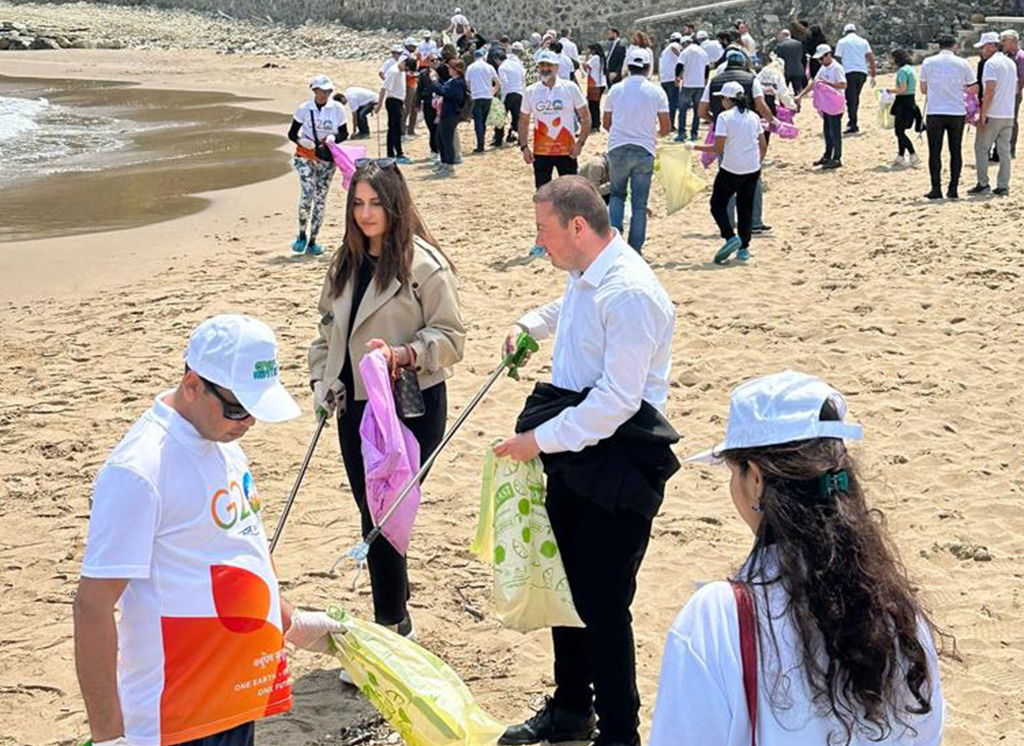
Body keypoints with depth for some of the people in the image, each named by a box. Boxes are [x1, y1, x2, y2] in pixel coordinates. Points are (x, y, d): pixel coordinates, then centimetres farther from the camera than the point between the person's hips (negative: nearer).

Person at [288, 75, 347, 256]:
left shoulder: (337, 109, -1)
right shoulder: (304, 109, -4)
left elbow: (344, 133, 7)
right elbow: (292, 133, 2)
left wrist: (333, 138, -15)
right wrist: (301, 140, -20)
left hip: (326, 159, 2)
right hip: (305, 156, -2)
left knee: (320, 199, 3)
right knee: (307, 194, -17)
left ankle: (312, 241, 12)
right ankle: (302, 234, 3)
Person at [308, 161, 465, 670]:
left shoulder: (423, 263, -12)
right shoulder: (345, 263, 10)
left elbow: (451, 336, -10)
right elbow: (327, 328, 19)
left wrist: (404, 353, -25)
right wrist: (323, 384, 8)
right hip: (356, 405, 7)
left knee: (381, 516, -7)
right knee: (372, 514, 14)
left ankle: (387, 632, 4)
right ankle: (398, 621, 30)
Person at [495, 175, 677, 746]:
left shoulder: (630, 293, -22)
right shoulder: (584, 277, 9)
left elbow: (618, 400, -26)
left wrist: (542, 439, -21)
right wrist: (531, 325, 27)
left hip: (618, 466, -10)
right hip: (572, 453, 10)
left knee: (603, 604, -4)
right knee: (567, 587, 19)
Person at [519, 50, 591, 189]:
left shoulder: (570, 88, -2)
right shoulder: (531, 92, 4)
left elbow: (585, 117, 1)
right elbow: (523, 122, 11)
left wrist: (580, 143, -9)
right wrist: (524, 147, 1)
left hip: (567, 151, -2)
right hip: (540, 153, 2)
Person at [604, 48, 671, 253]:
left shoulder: (616, 90, 3)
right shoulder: (656, 92, -1)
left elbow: (606, 123, 11)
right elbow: (665, 127, -2)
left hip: (618, 149, 1)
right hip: (645, 151, -1)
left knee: (617, 195, 18)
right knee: (639, 204, 5)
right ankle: (635, 251, 6)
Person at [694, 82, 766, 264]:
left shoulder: (724, 117, -11)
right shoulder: (753, 117, 6)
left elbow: (719, 148, -14)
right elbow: (763, 145, 10)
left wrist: (696, 147, -4)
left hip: (731, 170, -5)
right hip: (753, 169, 5)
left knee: (717, 205, 8)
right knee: (745, 207, 14)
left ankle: (731, 237, -12)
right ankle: (744, 247, 14)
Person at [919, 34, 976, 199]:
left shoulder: (928, 62, 1)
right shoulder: (962, 63, 0)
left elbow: (923, 89, 8)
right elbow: (973, 88, 6)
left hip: (934, 113, 0)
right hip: (957, 112, 1)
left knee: (935, 152, 4)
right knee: (955, 151, 7)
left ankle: (936, 189, 0)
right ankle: (953, 189, 5)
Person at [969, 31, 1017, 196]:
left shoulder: (991, 63, -12)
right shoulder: (1011, 63, 15)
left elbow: (990, 91, -19)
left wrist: (983, 114, -18)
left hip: (992, 114, -8)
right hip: (1008, 114, 8)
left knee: (981, 148, 2)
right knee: (1004, 151, 8)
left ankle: (983, 184, 1)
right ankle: (1003, 186, 7)